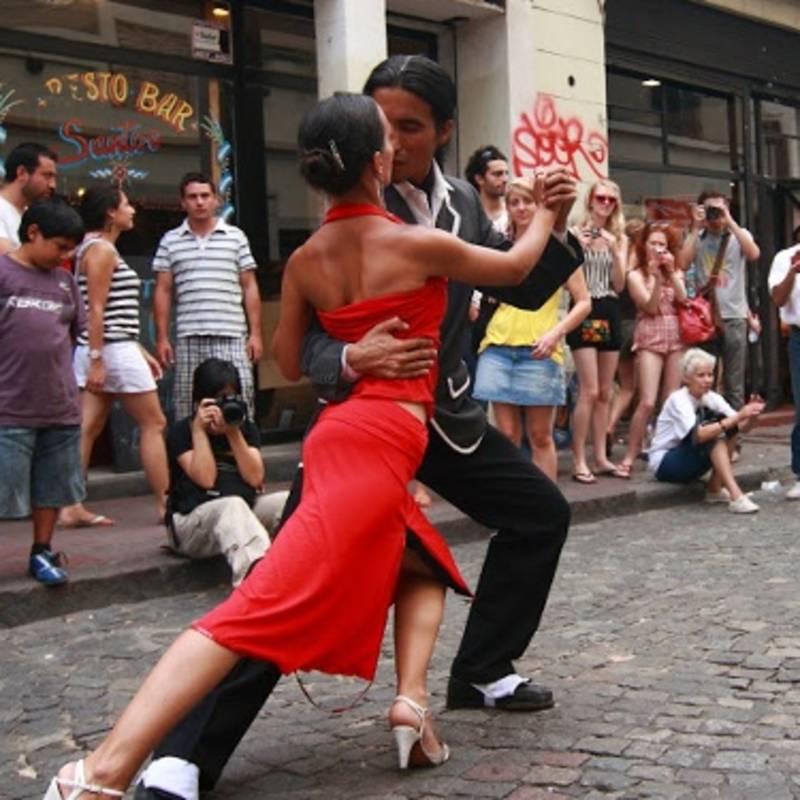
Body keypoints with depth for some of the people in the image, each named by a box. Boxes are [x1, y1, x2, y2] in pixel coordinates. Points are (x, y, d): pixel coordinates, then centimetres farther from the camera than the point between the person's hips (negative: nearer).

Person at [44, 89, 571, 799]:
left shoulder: (305, 261, 10)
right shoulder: (417, 245, -5)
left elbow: (290, 364, 18)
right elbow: (515, 267, 13)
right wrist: (545, 217, 32)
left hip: (344, 431, 7)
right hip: (380, 441, -7)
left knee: (425, 567, 24)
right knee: (264, 605, -13)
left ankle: (411, 700, 5)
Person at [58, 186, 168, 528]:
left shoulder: (100, 249, 19)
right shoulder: (101, 249, -10)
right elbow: (95, 310, -17)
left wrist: (142, 352, 20)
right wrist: (96, 360, -21)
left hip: (96, 352, 9)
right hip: (113, 350, -9)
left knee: (86, 429, 4)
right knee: (153, 424, -1)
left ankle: (71, 508, 2)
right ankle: (165, 504, 4)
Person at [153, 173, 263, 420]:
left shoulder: (235, 237, 10)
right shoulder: (170, 241, 11)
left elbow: (249, 287, 9)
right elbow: (163, 291, 10)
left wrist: (255, 333, 2)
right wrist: (162, 338, 4)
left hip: (232, 336, -1)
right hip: (188, 339, 1)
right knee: (187, 406, 2)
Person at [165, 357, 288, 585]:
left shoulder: (246, 428, 12)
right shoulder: (180, 432, 0)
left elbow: (255, 478, -2)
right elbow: (206, 479, -14)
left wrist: (233, 432, -9)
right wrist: (199, 430, -11)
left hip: (244, 513, 5)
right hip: (190, 521, -5)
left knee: (287, 502, -23)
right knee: (232, 506, -38)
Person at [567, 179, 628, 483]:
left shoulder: (620, 238, 11)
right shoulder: (575, 234, -3)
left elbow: (619, 285, 4)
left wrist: (615, 251, -9)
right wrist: (576, 249, -18)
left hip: (610, 314, 5)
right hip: (584, 312, -5)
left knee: (604, 393, 8)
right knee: (589, 391, -11)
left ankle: (601, 458, 14)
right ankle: (579, 461, -5)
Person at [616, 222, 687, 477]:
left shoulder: (675, 273, 14)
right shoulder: (636, 275, 3)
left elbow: (683, 300, -2)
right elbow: (650, 307, -7)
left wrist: (671, 272, -8)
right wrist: (656, 277, -18)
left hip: (676, 338, 4)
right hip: (650, 339, -4)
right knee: (648, 402, -14)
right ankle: (629, 456, -7)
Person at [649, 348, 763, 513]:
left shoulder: (712, 398, -2)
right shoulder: (677, 400, -22)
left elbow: (743, 427, -11)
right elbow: (697, 435, -38)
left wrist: (751, 416, -34)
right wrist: (738, 417, -43)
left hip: (691, 461, 7)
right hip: (664, 464, -7)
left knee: (728, 428, -16)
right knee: (715, 433, -29)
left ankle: (715, 488, -13)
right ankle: (735, 497, -36)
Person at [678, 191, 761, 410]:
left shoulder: (740, 235, 8)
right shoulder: (696, 237, 9)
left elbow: (754, 254, -14)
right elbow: (682, 265, -8)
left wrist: (730, 221, -12)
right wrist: (696, 228, -5)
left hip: (734, 317, -1)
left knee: (734, 382, 2)